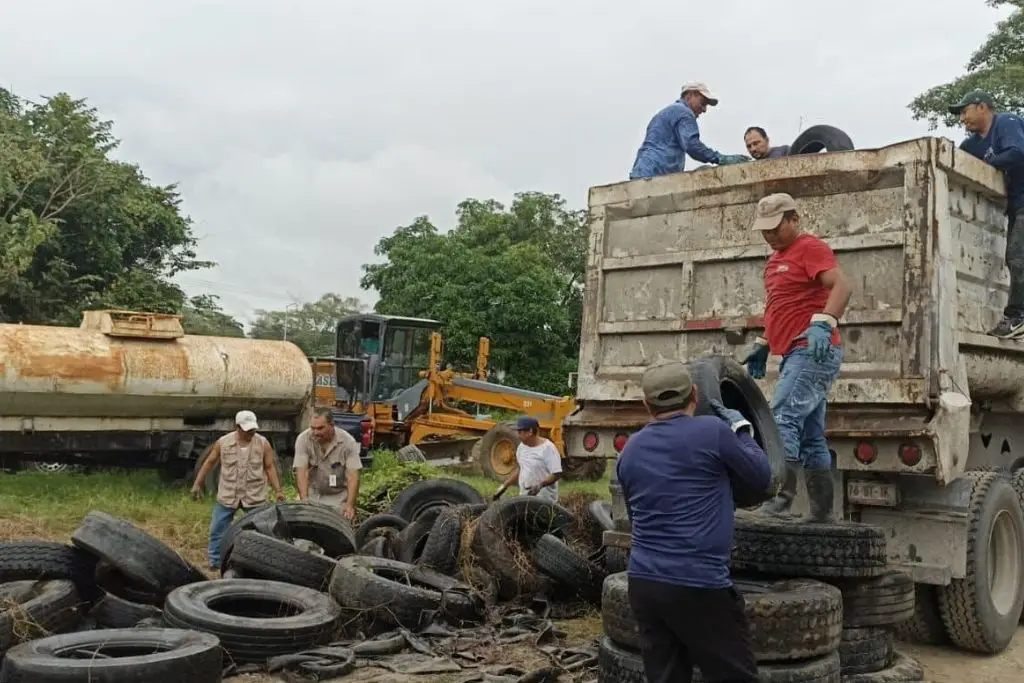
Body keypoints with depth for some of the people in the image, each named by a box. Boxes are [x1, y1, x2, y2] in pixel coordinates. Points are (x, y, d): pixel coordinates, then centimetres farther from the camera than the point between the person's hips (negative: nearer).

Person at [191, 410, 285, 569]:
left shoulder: (263, 443, -5)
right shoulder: (223, 442, -5)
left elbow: (270, 468, 0)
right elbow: (209, 463, 6)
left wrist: (278, 490, -6)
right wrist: (197, 484, 6)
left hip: (255, 497, 0)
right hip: (227, 496, 1)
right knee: (217, 530, 5)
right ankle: (214, 563, 17)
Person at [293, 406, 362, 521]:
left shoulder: (347, 441, -16)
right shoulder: (303, 439, -14)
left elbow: (353, 475, -19)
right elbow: (301, 472, -19)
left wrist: (350, 505, -30)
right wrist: (304, 501, -31)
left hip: (339, 497, -1)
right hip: (312, 495, 1)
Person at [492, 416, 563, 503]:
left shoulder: (548, 448, -15)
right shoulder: (522, 446, 9)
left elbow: (557, 474, -19)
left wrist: (540, 485, -33)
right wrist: (504, 486, 15)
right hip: (524, 499, 8)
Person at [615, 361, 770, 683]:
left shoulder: (630, 451, 10)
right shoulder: (712, 430, -8)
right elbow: (761, 478, 5)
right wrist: (742, 430, 19)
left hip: (642, 582, 6)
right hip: (698, 586, -6)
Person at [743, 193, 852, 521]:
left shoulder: (810, 248, -6)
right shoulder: (776, 259, 22)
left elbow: (841, 285, -21)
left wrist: (823, 323, -34)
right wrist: (763, 345, 24)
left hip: (813, 351, -10)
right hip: (796, 355, 10)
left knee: (784, 421, -21)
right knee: (811, 439, 9)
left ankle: (780, 499, -25)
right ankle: (822, 514, 13)